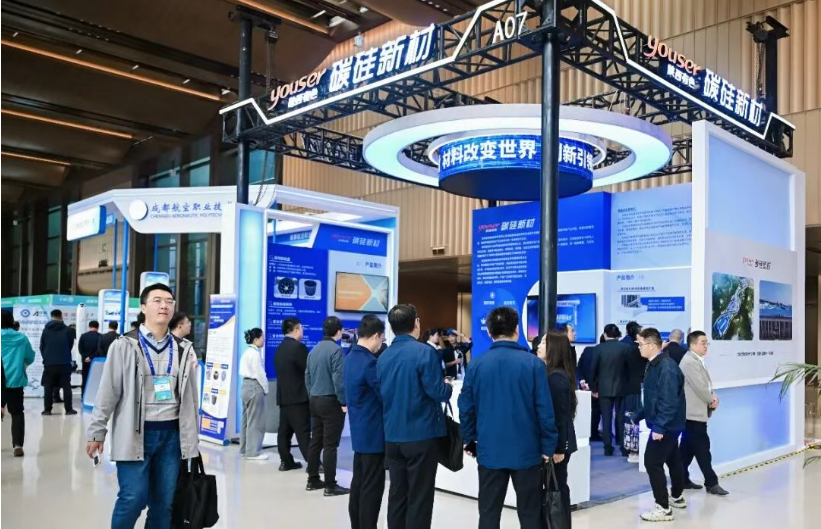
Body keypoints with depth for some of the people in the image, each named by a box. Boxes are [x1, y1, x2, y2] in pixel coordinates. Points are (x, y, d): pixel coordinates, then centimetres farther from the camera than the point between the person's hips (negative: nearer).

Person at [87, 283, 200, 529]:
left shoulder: (184, 350, 8)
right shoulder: (124, 346, -3)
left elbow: (191, 397, 11)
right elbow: (108, 392, -2)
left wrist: (192, 438, 11)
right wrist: (97, 433, -3)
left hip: (171, 434, 4)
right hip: (135, 433, -3)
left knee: (164, 501, 8)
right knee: (133, 498, -7)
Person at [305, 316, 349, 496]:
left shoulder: (314, 350, 10)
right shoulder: (336, 350, -13)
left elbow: (307, 377, 14)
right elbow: (338, 379, -18)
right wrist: (344, 402, -10)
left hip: (315, 401, 8)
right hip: (331, 402, -8)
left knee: (315, 441, 13)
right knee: (330, 444, -4)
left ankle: (313, 480, 20)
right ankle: (330, 485, -1)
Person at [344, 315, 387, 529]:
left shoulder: (350, 358, 8)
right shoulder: (369, 362, -21)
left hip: (359, 431, 9)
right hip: (373, 433, -9)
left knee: (359, 483, 15)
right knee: (372, 487, -2)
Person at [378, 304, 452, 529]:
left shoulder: (383, 357, 4)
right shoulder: (424, 352, -15)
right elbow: (438, 392, -16)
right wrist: (448, 386, 4)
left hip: (393, 436, 6)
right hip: (422, 435, -6)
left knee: (397, 494, 13)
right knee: (419, 497, 3)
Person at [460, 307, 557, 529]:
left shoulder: (477, 364, -3)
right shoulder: (533, 364, -9)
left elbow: (466, 407, 1)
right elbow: (545, 410, -10)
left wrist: (468, 440, 14)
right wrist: (548, 447, 0)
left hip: (489, 451, 2)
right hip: (526, 450, -2)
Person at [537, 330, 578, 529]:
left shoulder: (556, 377, -19)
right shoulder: (554, 374, 10)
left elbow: (561, 415, -21)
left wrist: (559, 448, -19)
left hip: (558, 444, -9)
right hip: (556, 442, 9)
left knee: (558, 488, 1)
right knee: (556, 487, 15)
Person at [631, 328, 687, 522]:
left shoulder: (666, 367, -23)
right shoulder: (655, 365, 8)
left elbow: (669, 401, -28)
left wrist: (659, 426, -28)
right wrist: (637, 416, 16)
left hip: (665, 425, -10)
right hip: (667, 424, 10)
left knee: (653, 462, -6)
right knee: (672, 460, 23)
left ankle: (663, 508, 2)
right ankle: (677, 497, 40)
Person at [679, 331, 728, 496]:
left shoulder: (697, 361, 16)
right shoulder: (690, 361, -17)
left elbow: (706, 384, 18)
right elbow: (700, 387, -20)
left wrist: (713, 398, 1)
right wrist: (712, 401, -5)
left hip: (693, 413, 10)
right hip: (694, 413, -10)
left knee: (687, 448, 12)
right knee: (702, 448, -5)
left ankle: (682, 479, 18)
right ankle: (711, 483, 1)